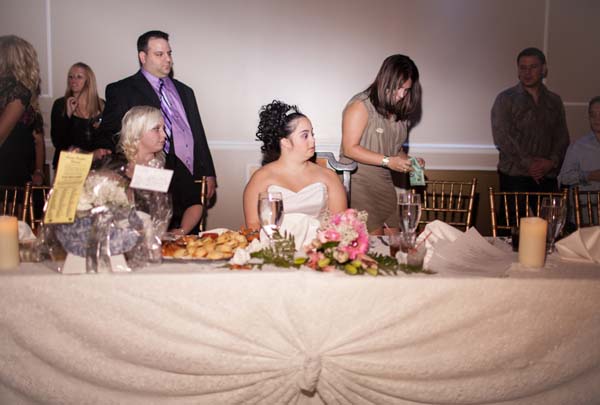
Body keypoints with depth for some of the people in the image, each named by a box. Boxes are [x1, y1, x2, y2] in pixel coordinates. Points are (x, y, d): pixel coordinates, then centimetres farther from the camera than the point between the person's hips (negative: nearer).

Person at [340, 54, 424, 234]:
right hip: (358, 182, -7)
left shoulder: (400, 111, 12)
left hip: (384, 184, 7)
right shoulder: (361, 105, -10)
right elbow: (350, 148, -16)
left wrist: (409, 161, 1)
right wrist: (388, 161, -21)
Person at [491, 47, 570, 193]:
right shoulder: (505, 99, 3)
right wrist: (528, 164, -13)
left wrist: (552, 162, -7)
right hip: (515, 177, -3)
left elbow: (562, 137, 12)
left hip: (547, 178, 4)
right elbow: (502, 137, -8)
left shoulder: (554, 101, 16)